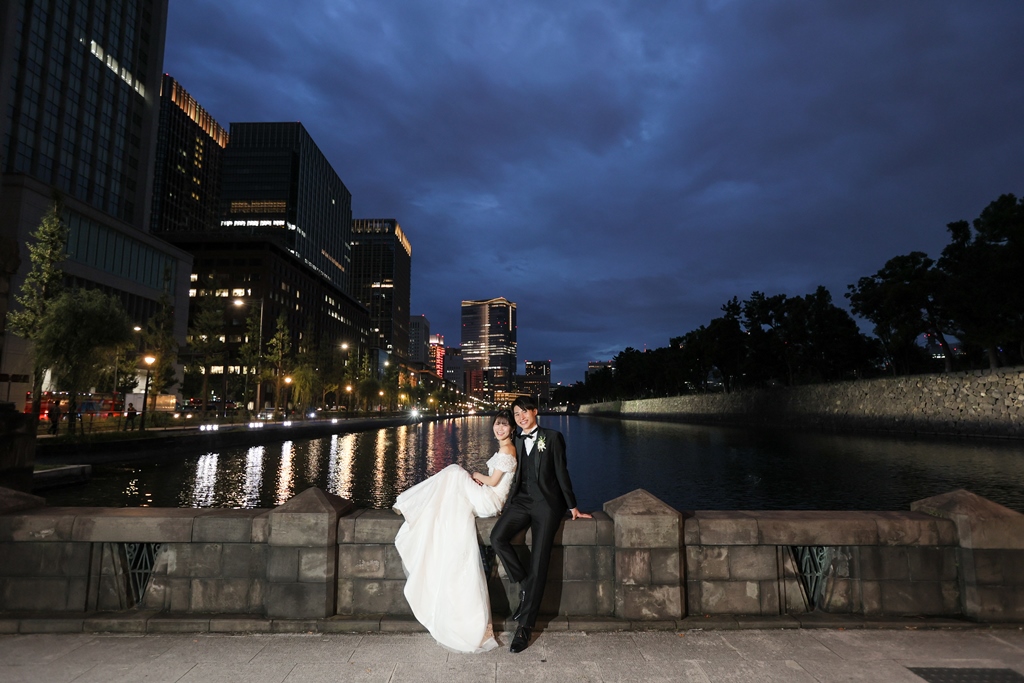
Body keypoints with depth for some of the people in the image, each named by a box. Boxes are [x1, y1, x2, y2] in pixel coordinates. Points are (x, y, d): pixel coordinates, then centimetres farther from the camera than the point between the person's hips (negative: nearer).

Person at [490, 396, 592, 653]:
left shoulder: (552, 437, 3)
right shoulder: (515, 442, 15)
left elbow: (561, 473, 4)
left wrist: (573, 507, 6)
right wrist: (507, 501, 7)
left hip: (546, 502, -4)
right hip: (521, 501, 4)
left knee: (539, 563, -11)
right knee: (497, 537, -23)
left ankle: (525, 626, -3)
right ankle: (524, 583, -2)